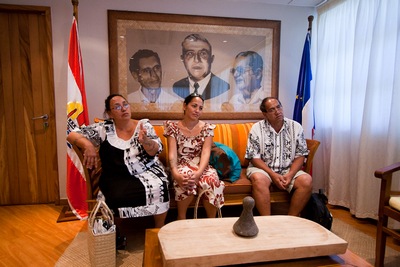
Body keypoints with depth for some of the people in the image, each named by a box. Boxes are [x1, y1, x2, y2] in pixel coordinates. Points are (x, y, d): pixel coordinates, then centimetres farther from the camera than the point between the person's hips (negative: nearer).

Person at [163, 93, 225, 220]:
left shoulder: (207, 128, 2)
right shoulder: (173, 127, 0)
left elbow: (205, 152, -10)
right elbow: (172, 153, -9)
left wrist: (199, 172, -29)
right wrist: (175, 173, -29)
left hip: (201, 167, 1)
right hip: (182, 166, -1)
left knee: (211, 181, -32)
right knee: (185, 180, -35)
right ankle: (181, 220, -12)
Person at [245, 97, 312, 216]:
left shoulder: (296, 127, 1)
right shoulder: (257, 128, -5)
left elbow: (300, 156, 2)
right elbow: (254, 157, -7)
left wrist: (290, 175, -14)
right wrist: (273, 175, -18)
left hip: (288, 170, 3)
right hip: (263, 168, -2)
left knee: (307, 180, -24)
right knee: (259, 179, -34)